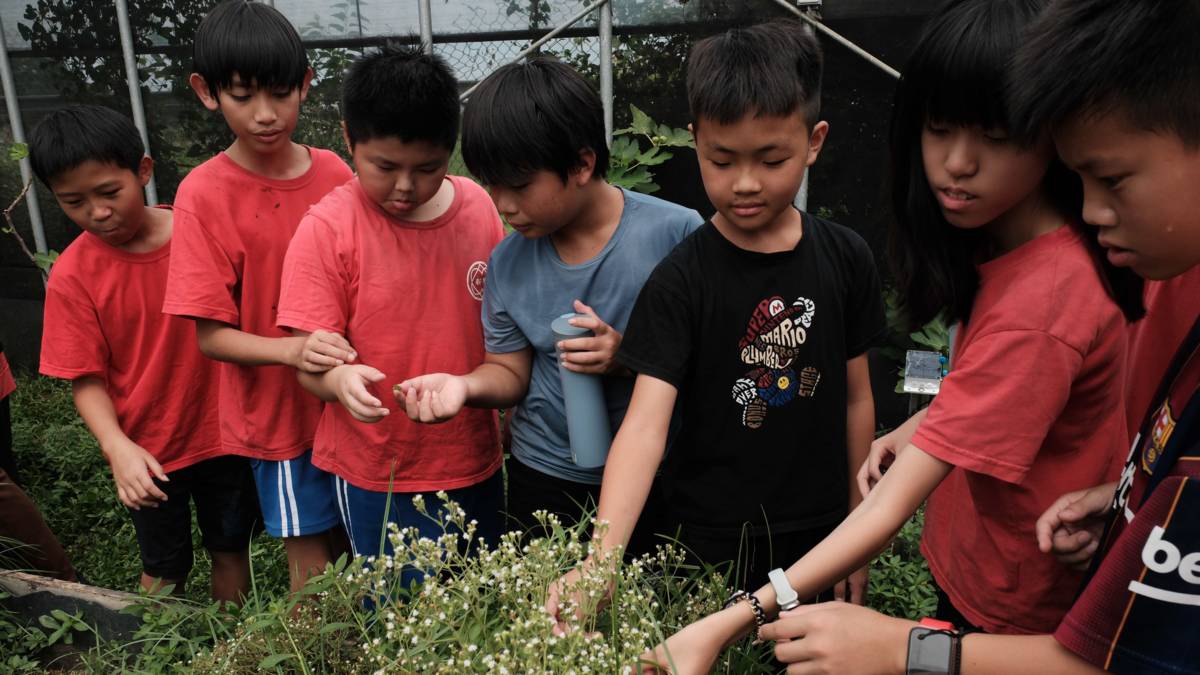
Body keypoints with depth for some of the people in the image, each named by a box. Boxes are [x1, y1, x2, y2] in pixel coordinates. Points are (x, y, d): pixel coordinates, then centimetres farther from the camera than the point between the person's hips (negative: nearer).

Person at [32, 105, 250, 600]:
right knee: (164, 569, 16)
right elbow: (87, 379, -8)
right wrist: (118, 448, -24)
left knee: (230, 550, 17)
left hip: (222, 431, 1)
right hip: (148, 452, -1)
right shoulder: (72, 275, -12)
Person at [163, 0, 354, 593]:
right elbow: (210, 336, -13)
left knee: (351, 543, 17)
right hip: (277, 410, -3)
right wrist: (293, 350, -30)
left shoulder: (334, 172, -3)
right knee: (311, 561, 9)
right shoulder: (204, 195, -13)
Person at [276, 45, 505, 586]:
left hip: (475, 461, 4)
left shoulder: (481, 209, -2)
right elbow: (309, 359, -11)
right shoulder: (328, 229, -12)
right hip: (378, 476, -3)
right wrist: (339, 379, -32)